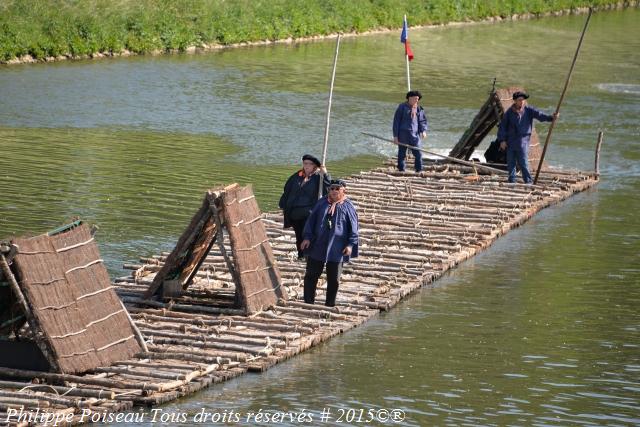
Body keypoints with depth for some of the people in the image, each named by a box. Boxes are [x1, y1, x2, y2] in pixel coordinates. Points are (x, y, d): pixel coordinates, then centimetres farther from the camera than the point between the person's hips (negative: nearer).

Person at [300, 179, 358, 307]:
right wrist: (307, 237, -1)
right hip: (317, 246, 2)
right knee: (311, 275, 4)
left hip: (337, 250, -2)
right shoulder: (322, 203, 5)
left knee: (334, 279, 4)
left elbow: (353, 228, -1)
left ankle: (330, 304, 16)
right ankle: (308, 302, 12)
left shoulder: (348, 207, -1)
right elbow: (311, 220, 7)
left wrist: (350, 244, -10)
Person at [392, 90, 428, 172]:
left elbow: (422, 121, 11)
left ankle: (419, 171, -2)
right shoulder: (402, 107, 1)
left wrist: (423, 131, -10)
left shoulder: (419, 109, 11)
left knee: (418, 154, -6)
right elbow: (396, 121, 0)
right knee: (402, 154, 2)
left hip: (415, 135, 3)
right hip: (403, 134, -3)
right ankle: (401, 171, 7)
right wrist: (395, 136, -5)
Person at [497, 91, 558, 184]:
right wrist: (502, 140, -1)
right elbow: (502, 126, 5)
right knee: (511, 164, 6)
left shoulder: (528, 110, 1)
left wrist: (550, 117, -28)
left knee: (523, 163, -8)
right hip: (510, 142, 2)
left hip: (523, 142, -2)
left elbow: (539, 114, -11)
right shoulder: (509, 112, 1)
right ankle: (512, 182, 15)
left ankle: (529, 182, -3)